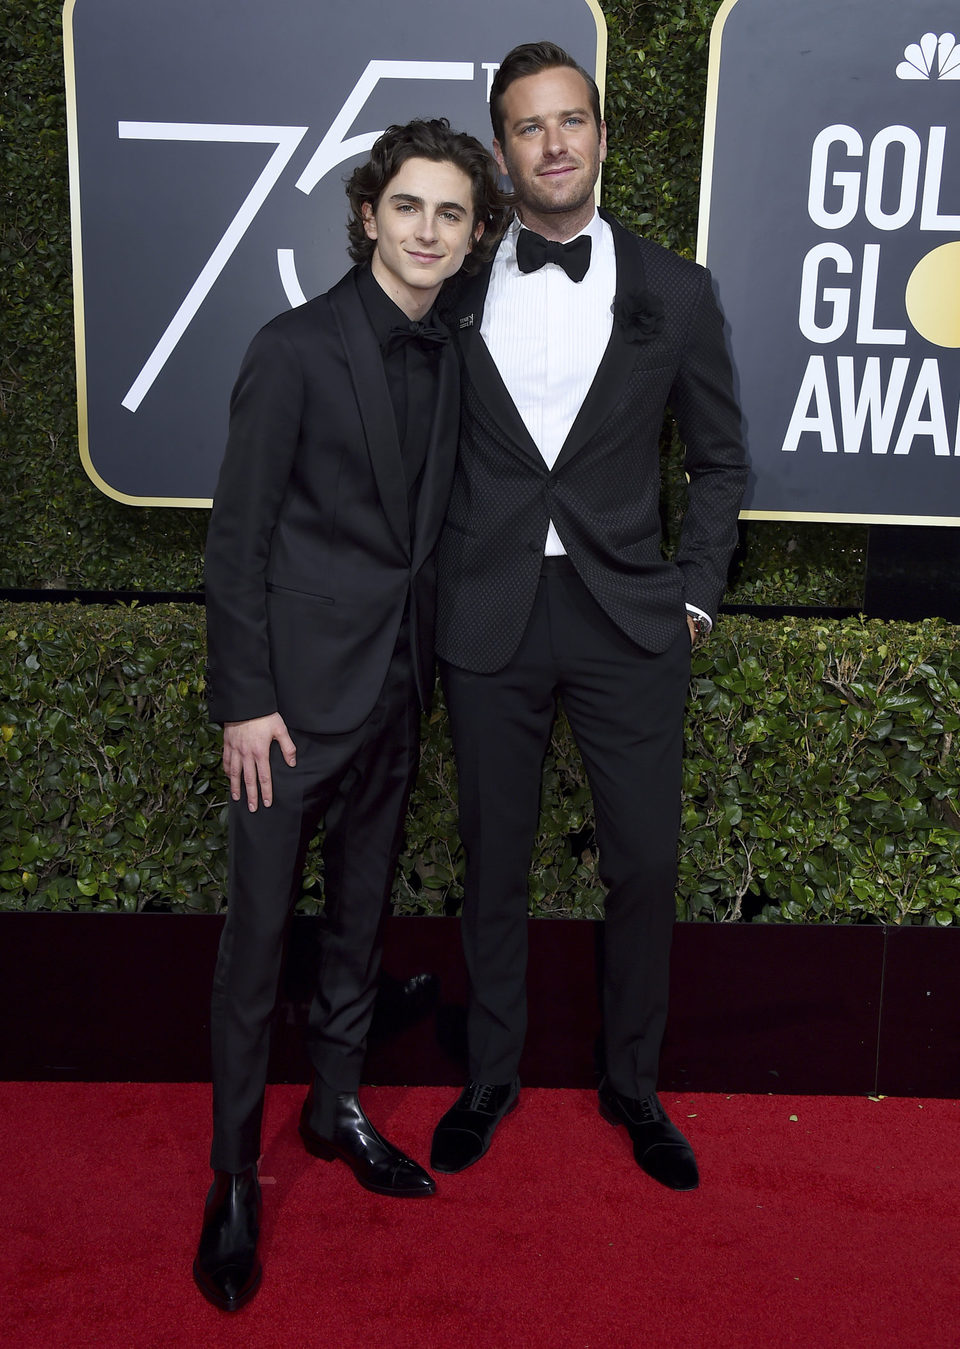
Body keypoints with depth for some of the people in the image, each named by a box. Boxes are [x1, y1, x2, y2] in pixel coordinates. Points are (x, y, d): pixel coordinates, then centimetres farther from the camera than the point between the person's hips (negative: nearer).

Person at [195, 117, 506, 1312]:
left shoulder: (447, 360, 9)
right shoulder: (298, 347, -10)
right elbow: (238, 534, -11)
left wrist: (421, 669, 11)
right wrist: (244, 699, -14)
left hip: (394, 685, 6)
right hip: (298, 687, -6)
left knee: (360, 912, 17)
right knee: (259, 932, 2)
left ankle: (337, 1106, 36)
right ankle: (233, 1174, 18)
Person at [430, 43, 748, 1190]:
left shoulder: (675, 293, 3)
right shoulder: (457, 293, 3)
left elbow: (719, 459, 9)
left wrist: (693, 595, 2)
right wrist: (437, 590, 4)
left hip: (628, 620, 0)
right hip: (489, 620, 0)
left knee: (645, 864, 6)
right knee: (493, 862, 11)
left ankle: (632, 1085, 29)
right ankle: (490, 1076, 32)